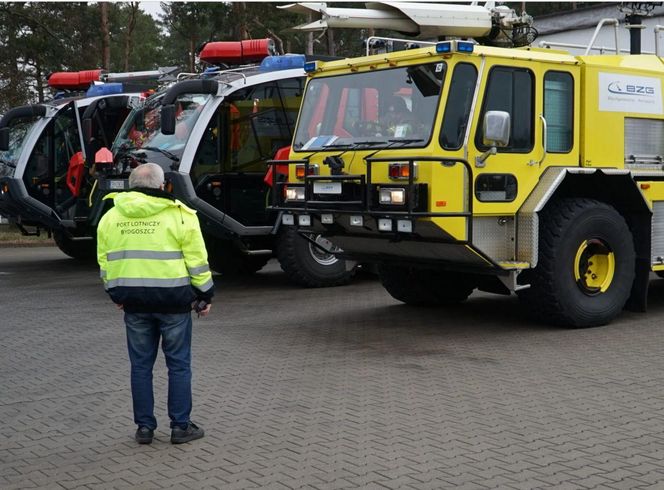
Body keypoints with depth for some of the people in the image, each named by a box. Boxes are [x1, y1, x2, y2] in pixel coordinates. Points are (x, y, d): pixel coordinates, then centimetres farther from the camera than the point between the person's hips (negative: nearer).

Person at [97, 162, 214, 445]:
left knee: (141, 365, 13)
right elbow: (196, 260, -6)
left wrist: (116, 295, 20)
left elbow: (104, 261, 10)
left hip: (133, 301, 4)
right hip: (172, 298, -3)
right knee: (178, 364, 7)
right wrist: (204, 296, 4)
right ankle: (180, 426, 12)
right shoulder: (178, 214, -7)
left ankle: (144, 426, 17)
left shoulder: (110, 217, 5)